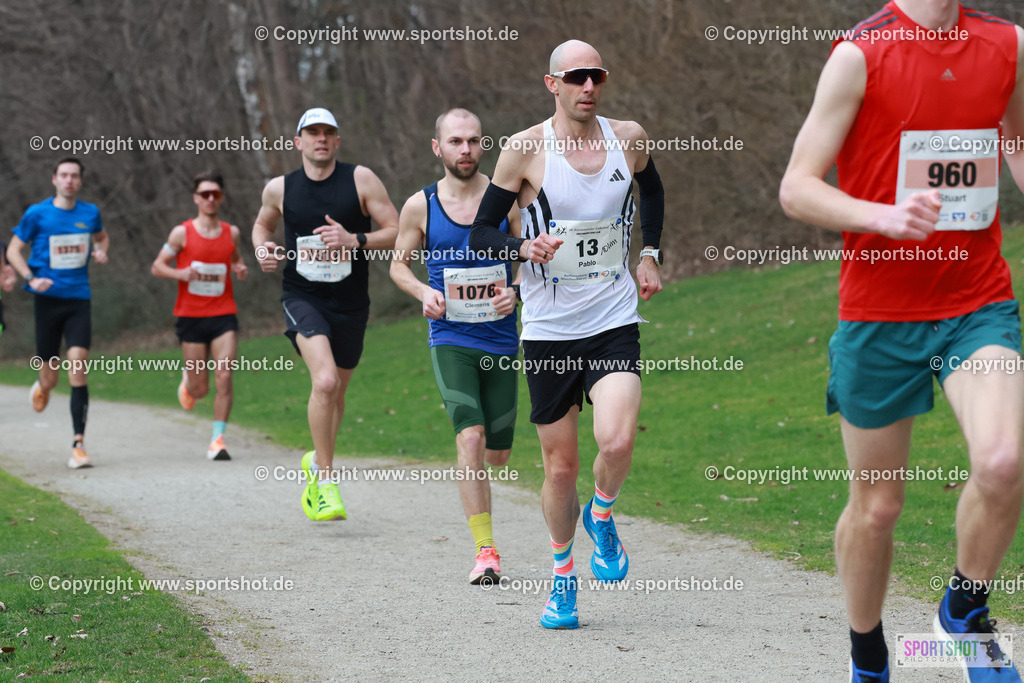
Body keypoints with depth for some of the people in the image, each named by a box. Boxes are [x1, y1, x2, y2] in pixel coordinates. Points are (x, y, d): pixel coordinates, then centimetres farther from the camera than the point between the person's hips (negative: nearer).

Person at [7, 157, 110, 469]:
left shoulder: (90, 213, 7)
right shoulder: (37, 214, -2)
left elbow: (102, 236, 27)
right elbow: (13, 250, 5)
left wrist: (100, 250, 4)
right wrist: (31, 278, -12)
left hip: (79, 299, 1)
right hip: (48, 299, -1)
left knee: (78, 360, -18)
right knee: (50, 376, 3)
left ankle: (79, 443, -16)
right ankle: (42, 387, 45)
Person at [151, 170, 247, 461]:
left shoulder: (232, 233, 6)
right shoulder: (182, 233, -2)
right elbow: (157, 266, 3)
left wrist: (241, 269, -1)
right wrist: (180, 273, -16)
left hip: (224, 316, 1)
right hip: (191, 316, -1)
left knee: (224, 376, -15)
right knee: (200, 390, 3)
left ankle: (218, 439, -7)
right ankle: (188, 378, 41)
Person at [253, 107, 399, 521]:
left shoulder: (361, 180, -4)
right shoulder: (279, 189, 2)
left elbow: (397, 233, -5)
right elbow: (262, 224, 23)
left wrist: (355, 240, -20)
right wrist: (262, 249, 1)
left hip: (350, 304, 2)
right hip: (302, 300, -2)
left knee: (336, 393, 15)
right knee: (325, 382, -24)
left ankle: (316, 462, 42)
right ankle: (325, 479, -13)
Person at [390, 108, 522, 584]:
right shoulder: (420, 207, 0)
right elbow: (399, 263, 12)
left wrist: (517, 293, -15)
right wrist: (423, 293, -7)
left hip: (500, 338, 2)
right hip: (450, 338, -1)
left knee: (497, 454, 9)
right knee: (471, 438, -20)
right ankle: (485, 551, -16)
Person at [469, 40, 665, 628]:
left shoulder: (629, 139, 3)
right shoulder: (525, 149, -6)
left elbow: (652, 188, 26)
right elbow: (480, 232, -2)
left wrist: (650, 254, 18)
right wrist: (523, 247, -22)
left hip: (615, 321, 1)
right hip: (549, 331, -1)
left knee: (618, 441, -21)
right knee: (561, 466, 4)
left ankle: (601, 515, 11)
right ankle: (563, 573, 28)